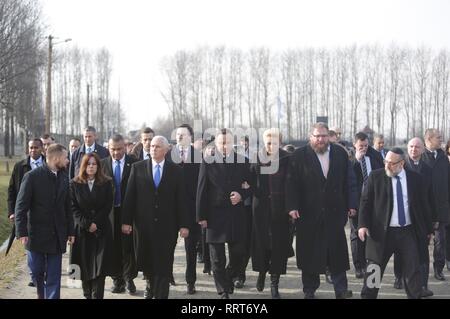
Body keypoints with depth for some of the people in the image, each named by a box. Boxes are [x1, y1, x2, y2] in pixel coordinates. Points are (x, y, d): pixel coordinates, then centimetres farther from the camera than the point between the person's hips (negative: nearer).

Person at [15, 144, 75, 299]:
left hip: (57, 236, 3)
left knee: (54, 276, 2)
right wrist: (22, 232, -15)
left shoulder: (64, 178, 6)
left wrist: (70, 231, 9)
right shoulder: (32, 176, -9)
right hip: (37, 233, -3)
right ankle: (41, 294, 34)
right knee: (36, 272, 8)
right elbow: (21, 206, -9)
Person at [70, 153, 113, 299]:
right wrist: (86, 224, -11)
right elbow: (73, 207, -1)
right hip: (82, 230, 1)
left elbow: (108, 206, 0)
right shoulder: (74, 184, 4)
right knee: (84, 266, 1)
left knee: (100, 266, -7)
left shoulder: (106, 183, 5)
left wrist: (95, 223, -10)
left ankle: (97, 296, -8)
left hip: (101, 230, 0)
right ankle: (87, 295, 11)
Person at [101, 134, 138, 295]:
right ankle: (117, 279, 16)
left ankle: (129, 278, 13)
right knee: (113, 246, 6)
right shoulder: (103, 164, 4)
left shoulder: (134, 163, -2)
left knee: (129, 245, 1)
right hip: (110, 211, 2)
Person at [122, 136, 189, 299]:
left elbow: (181, 199, 1)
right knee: (145, 260, 11)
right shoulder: (137, 168, 4)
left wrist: (184, 224, -3)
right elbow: (130, 196, 2)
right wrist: (126, 221, -3)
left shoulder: (175, 170, 3)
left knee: (164, 263, -1)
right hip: (143, 223, 1)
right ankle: (151, 285, 38)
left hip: (167, 225, -1)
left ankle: (161, 295, 9)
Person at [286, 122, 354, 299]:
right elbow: (291, 183, -4)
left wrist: (350, 205, 4)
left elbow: (347, 181, 8)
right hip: (309, 213, -1)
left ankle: (341, 289, 3)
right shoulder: (299, 156, -1)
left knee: (337, 251, -1)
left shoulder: (340, 153, 7)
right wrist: (292, 206, -12)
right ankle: (309, 290, 16)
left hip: (335, 212, 2)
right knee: (309, 252, 6)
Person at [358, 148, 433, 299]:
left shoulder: (415, 178, 3)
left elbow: (423, 204, 10)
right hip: (382, 231, -1)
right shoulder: (375, 176, -1)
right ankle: (367, 296, 17)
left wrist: (428, 228, 13)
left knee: (413, 270, 2)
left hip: (408, 232, 1)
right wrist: (363, 225, -13)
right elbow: (365, 201, -1)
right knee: (374, 269, 5)